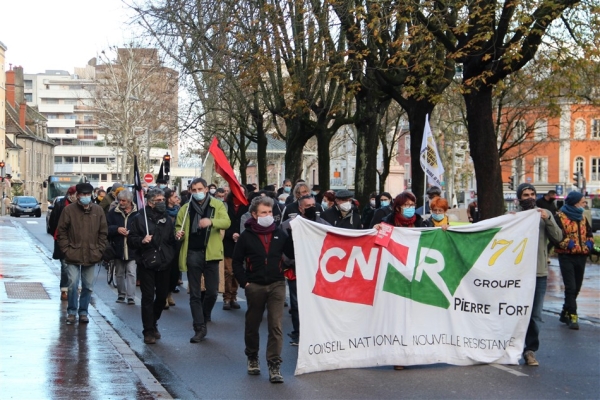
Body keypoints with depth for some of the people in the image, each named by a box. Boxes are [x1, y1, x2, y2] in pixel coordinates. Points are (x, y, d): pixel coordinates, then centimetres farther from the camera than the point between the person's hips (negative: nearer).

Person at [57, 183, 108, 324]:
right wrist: (66, 249, -7)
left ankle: (83, 312, 22)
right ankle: (71, 312, 9)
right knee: (73, 284, -7)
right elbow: (62, 231, 0)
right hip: (73, 255, -3)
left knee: (88, 286, 9)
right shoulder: (69, 210, -4)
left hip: (91, 256, 3)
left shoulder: (98, 210, 4)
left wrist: (99, 250, 2)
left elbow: (103, 232, 8)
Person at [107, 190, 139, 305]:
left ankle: (131, 296, -4)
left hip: (132, 249, -4)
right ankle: (121, 294, 26)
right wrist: (117, 229, -13)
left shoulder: (137, 213, -6)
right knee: (119, 273, 14)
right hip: (118, 248, 4)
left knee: (131, 273, -6)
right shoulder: (113, 213, 4)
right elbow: (106, 228, 2)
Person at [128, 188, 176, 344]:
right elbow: (131, 240, -4)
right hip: (147, 263, -5)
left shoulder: (167, 219, 13)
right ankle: (149, 331, 2)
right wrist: (141, 240, -22)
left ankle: (153, 324, 31)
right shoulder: (140, 218, -2)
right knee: (148, 297, -3)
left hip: (163, 264, 5)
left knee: (162, 296, 11)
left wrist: (171, 256, 3)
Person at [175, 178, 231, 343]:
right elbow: (178, 227, 18)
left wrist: (211, 221, -33)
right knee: (195, 294, 2)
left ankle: (204, 316, 31)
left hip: (210, 253, -2)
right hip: (192, 253, 2)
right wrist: (178, 233, -6)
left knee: (212, 291, 2)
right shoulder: (185, 209, 9)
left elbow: (226, 222, -13)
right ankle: (200, 328, 7)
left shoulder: (217, 205, 2)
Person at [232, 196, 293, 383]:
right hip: (255, 286, 0)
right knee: (252, 324, 13)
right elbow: (237, 261, 3)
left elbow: (292, 253, 7)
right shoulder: (246, 236, -1)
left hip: (276, 285, 0)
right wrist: (244, 282, -4)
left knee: (275, 325, -7)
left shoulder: (279, 233, 3)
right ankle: (252, 358, 34)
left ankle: (274, 365, -5)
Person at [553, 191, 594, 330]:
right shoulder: (560, 217, -9)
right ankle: (572, 316, -8)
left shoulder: (582, 218, 15)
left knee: (576, 287, 11)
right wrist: (569, 244, -19)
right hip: (567, 256, -7)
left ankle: (565, 313, 23)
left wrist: (589, 243, 4)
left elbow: (589, 233, 23)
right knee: (570, 287, -10)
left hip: (581, 256, 7)